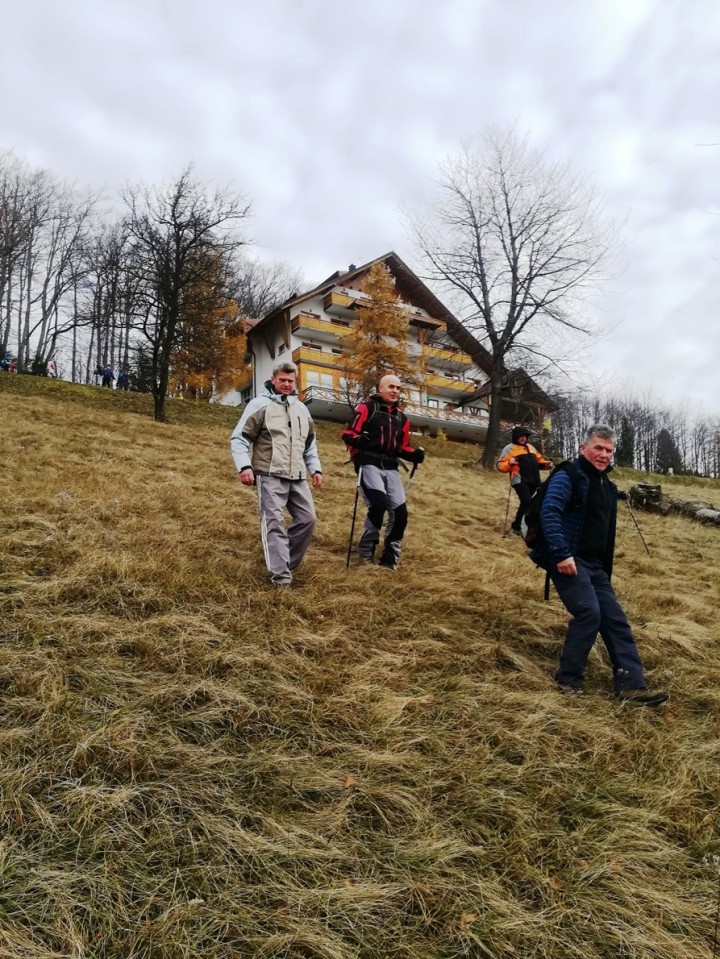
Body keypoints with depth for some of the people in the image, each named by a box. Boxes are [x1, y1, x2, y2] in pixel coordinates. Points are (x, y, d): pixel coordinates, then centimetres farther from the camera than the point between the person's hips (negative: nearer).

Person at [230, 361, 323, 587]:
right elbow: (239, 439, -4)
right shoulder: (260, 404, -2)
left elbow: (310, 444, 27)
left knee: (307, 518, 4)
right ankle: (280, 575, -9)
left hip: (297, 477, 7)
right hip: (270, 475, -6)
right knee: (274, 523, -9)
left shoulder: (301, 408, 18)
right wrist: (244, 466, -16)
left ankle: (286, 563, 19)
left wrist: (316, 469, 18)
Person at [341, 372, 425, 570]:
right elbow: (348, 435, -5)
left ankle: (390, 558, 11)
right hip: (369, 464, -6)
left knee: (400, 512, -4)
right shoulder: (366, 408, 2)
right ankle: (366, 551, -4)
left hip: (391, 468, 6)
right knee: (379, 504, -24)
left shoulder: (401, 418, 20)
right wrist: (360, 440, -26)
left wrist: (415, 454, 3)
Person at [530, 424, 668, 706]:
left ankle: (632, 685, 11)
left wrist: (606, 570, 23)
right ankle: (568, 679, -3)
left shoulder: (607, 486, 18)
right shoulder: (568, 476, -9)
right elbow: (549, 513, -22)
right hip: (568, 560, -9)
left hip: (594, 565, 9)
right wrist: (562, 553, -31)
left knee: (615, 619, 5)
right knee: (588, 613, -19)